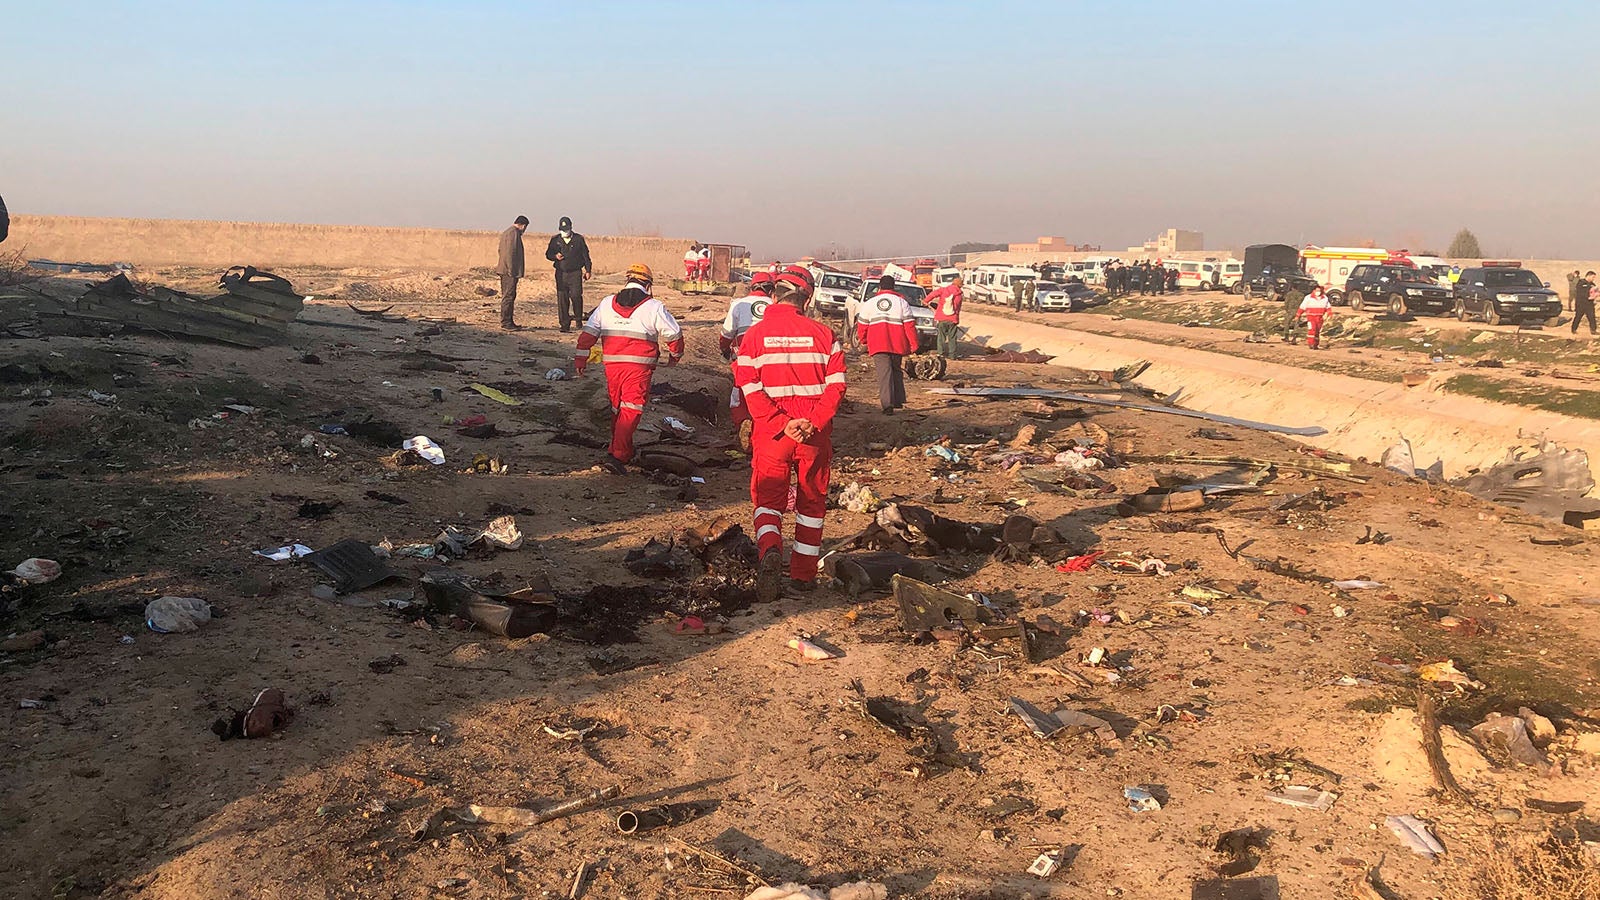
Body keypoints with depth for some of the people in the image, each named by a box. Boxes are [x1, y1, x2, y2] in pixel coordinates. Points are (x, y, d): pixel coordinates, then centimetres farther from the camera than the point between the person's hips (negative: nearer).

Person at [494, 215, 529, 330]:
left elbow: (501, 251, 24)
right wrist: (511, 270, -20)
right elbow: (510, 253, -20)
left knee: (509, 296, 14)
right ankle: (506, 323, -7)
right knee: (508, 296, -8)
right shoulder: (514, 233, -13)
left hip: (505, 270, 10)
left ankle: (508, 322, 18)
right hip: (510, 272, -10)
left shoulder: (505, 232, 20)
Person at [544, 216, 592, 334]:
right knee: (562, 298, -1)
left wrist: (588, 270, 4)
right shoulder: (555, 240, 8)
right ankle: (565, 325, 5)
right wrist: (555, 256, -9)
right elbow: (548, 254, 14)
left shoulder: (579, 239, 4)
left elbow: (585, 255, 8)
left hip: (575, 272, -2)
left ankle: (578, 319, 9)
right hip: (561, 273, 2)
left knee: (576, 295, -14)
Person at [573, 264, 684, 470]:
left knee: (617, 407, 19)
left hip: (612, 364, 4)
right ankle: (617, 454, -16)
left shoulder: (606, 304, 11)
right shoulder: (653, 307, 1)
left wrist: (580, 358, 10)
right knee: (631, 410, -4)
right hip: (639, 366, -4)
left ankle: (625, 451, 30)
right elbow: (673, 333, 7)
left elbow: (589, 331, 7)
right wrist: (675, 354, 24)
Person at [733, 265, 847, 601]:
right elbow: (836, 384, -8)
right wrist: (814, 422, -13)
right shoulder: (822, 334, 1)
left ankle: (770, 549, -21)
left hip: (771, 432, -1)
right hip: (816, 433, 1)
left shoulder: (755, 334, 0)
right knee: (811, 501, 15)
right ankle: (803, 574, 21)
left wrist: (782, 423, -14)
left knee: (768, 498, 8)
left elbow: (750, 389, -10)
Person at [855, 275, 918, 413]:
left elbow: (862, 325, 10)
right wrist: (913, 345, 3)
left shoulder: (870, 302, 7)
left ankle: (887, 403, -19)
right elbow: (909, 325, -1)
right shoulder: (901, 302, 5)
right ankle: (898, 400, 24)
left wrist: (863, 340, 28)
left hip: (878, 345, -1)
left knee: (884, 372, -6)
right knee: (896, 370, 20)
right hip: (897, 344, 1)